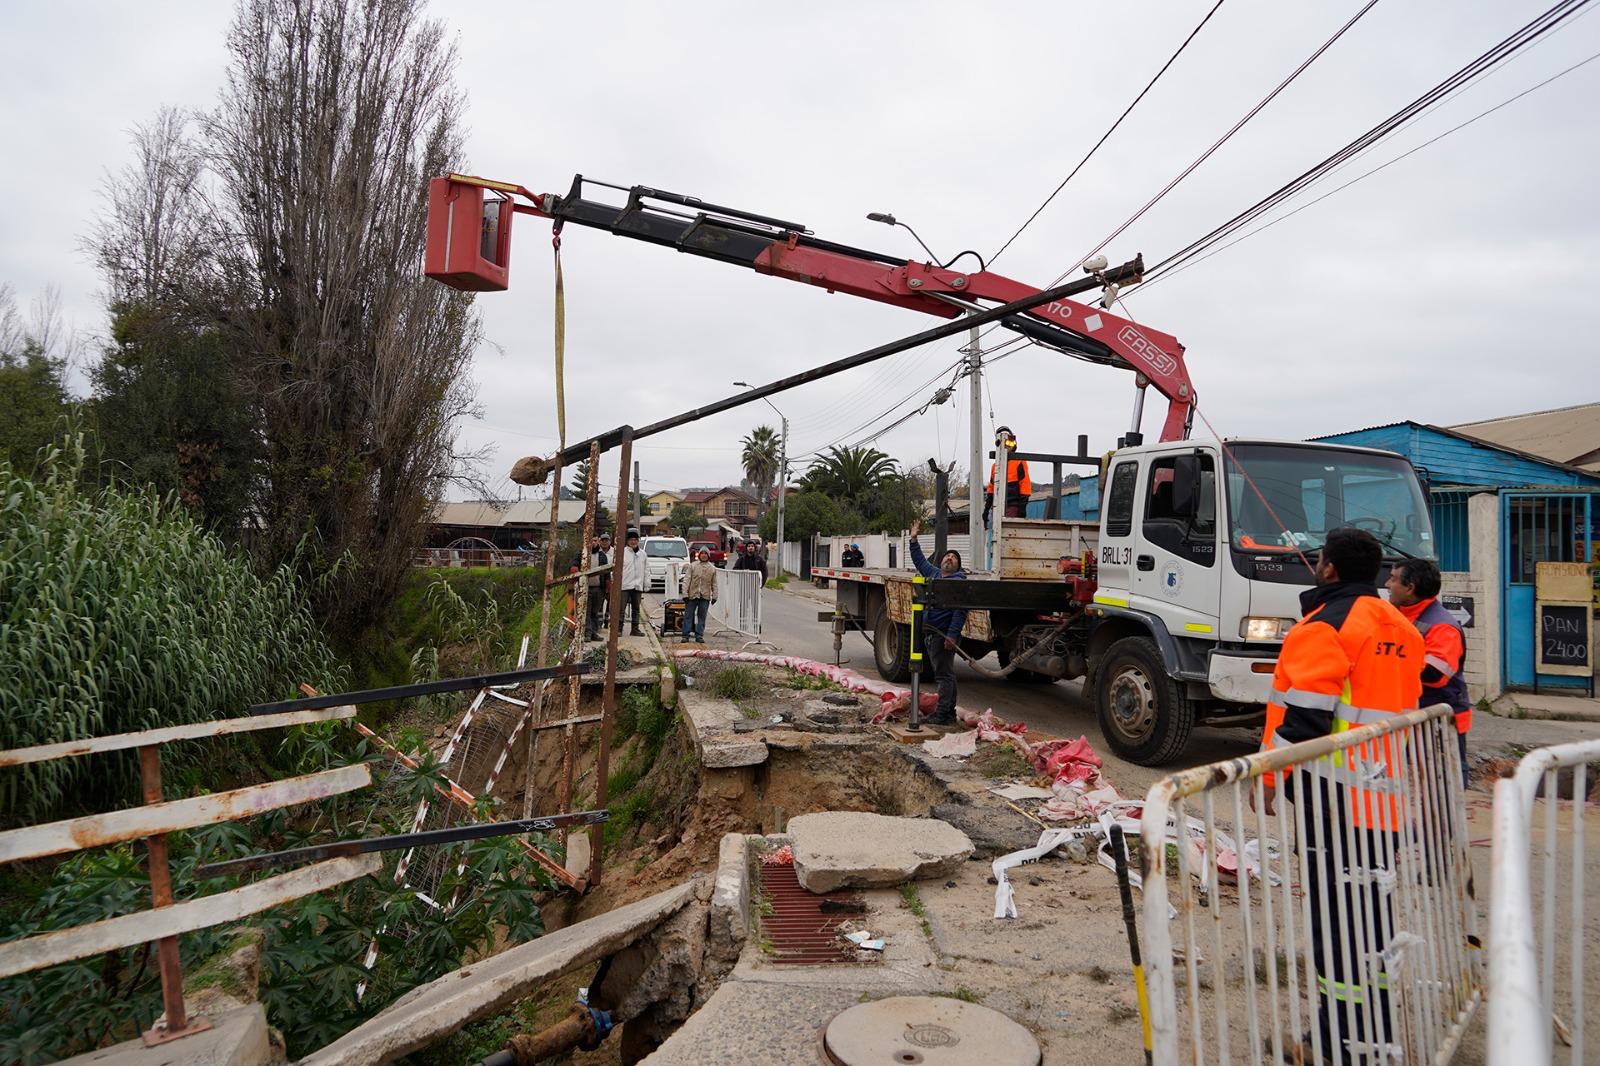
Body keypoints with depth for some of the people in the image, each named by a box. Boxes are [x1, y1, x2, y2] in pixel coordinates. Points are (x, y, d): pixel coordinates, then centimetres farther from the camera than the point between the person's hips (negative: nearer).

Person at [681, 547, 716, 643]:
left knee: (702, 617, 5)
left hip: (705, 596, 2)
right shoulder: (692, 566, 2)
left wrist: (714, 596, 5)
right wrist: (685, 594, -8)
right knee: (688, 615, 1)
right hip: (692, 595, -1)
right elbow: (687, 580, -1)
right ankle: (686, 635, 7)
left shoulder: (712, 568, 8)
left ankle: (699, 635, 11)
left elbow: (714, 584, 12)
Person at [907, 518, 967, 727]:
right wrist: (914, 539, 27)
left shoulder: (959, 582, -10)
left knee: (944, 674, -6)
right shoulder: (933, 573, 15)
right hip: (930, 633, 9)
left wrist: (952, 635, -24)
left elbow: (961, 611, -18)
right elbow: (919, 560, 32)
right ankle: (949, 713, 21)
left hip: (944, 635, -9)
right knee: (945, 674, 14)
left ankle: (943, 715, -5)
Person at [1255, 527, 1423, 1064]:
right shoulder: (1399, 627, 14)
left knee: (1336, 907, -3)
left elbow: (1304, 714, -20)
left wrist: (1269, 776, -12)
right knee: (1371, 904, 18)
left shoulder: (1326, 624, -14)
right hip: (1385, 794, 9)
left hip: (1334, 794, -9)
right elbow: (1406, 705, 22)